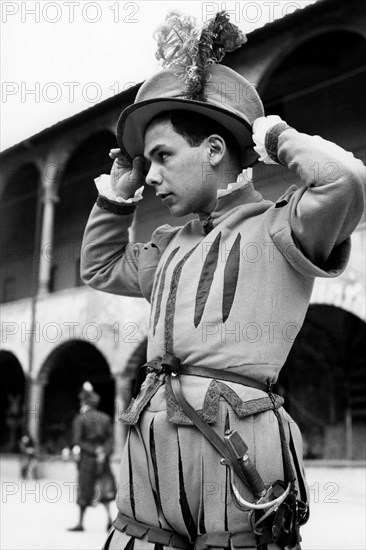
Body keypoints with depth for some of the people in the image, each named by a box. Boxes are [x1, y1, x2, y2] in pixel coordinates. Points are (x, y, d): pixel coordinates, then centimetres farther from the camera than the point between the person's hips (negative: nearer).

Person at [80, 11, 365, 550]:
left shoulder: (277, 227, -1)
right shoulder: (173, 245, 21)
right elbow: (100, 269, 38)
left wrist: (272, 136, -2)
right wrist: (118, 190, 26)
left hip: (235, 448, -6)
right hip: (150, 448, 7)